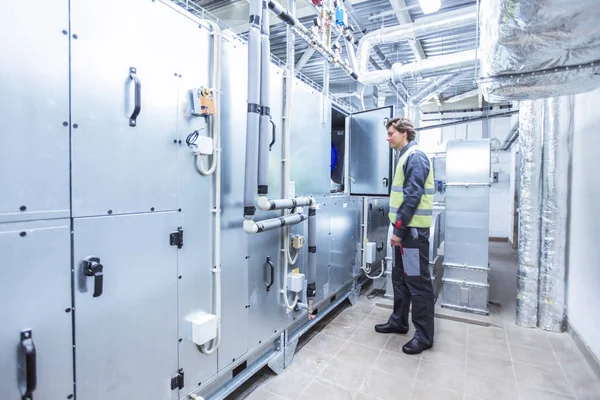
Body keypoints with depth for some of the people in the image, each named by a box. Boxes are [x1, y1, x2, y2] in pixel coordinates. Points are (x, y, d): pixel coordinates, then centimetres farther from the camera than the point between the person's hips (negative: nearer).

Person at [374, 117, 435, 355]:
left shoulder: (415, 157, -13)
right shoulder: (407, 157, 17)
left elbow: (412, 197, -21)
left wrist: (399, 229, -19)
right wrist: (398, 228, 16)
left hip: (413, 230, -10)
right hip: (405, 229, 10)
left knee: (418, 282, 0)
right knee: (400, 277, 17)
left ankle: (424, 335, 13)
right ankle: (398, 321, 31)